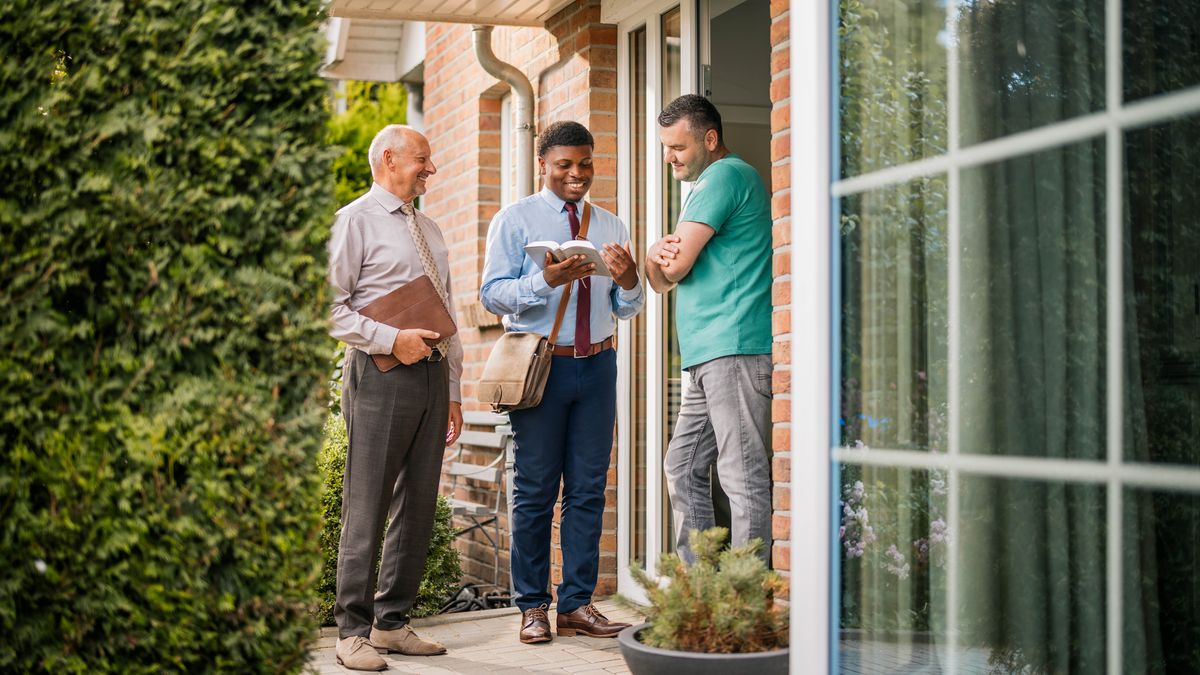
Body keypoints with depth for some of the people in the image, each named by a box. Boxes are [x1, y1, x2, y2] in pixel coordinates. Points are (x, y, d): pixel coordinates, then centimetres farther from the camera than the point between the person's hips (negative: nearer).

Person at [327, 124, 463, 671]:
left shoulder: (429, 229, 21)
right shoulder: (356, 220, -1)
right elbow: (332, 306, -9)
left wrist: (453, 392, 18)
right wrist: (391, 339, -18)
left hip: (432, 375, 7)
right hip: (381, 377, -7)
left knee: (419, 504, 8)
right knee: (367, 505, -5)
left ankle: (392, 622, 17)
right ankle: (353, 631, 2)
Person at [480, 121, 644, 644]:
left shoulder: (610, 226, 15)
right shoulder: (514, 220, 3)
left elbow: (627, 308, 14)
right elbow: (492, 294, -6)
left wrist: (627, 279, -9)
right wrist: (547, 279, -21)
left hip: (598, 365, 4)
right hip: (541, 364, -4)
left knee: (588, 488, 4)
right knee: (535, 490, 0)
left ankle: (577, 604, 11)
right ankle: (532, 607, 8)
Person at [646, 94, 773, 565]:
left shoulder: (725, 174, -5)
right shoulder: (705, 184, 26)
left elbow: (678, 265, -13)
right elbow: (663, 281, 21)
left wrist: (663, 255, 10)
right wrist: (656, 259, -1)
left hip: (734, 349, -11)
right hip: (709, 355, 11)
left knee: (743, 476, -11)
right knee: (683, 469, 11)